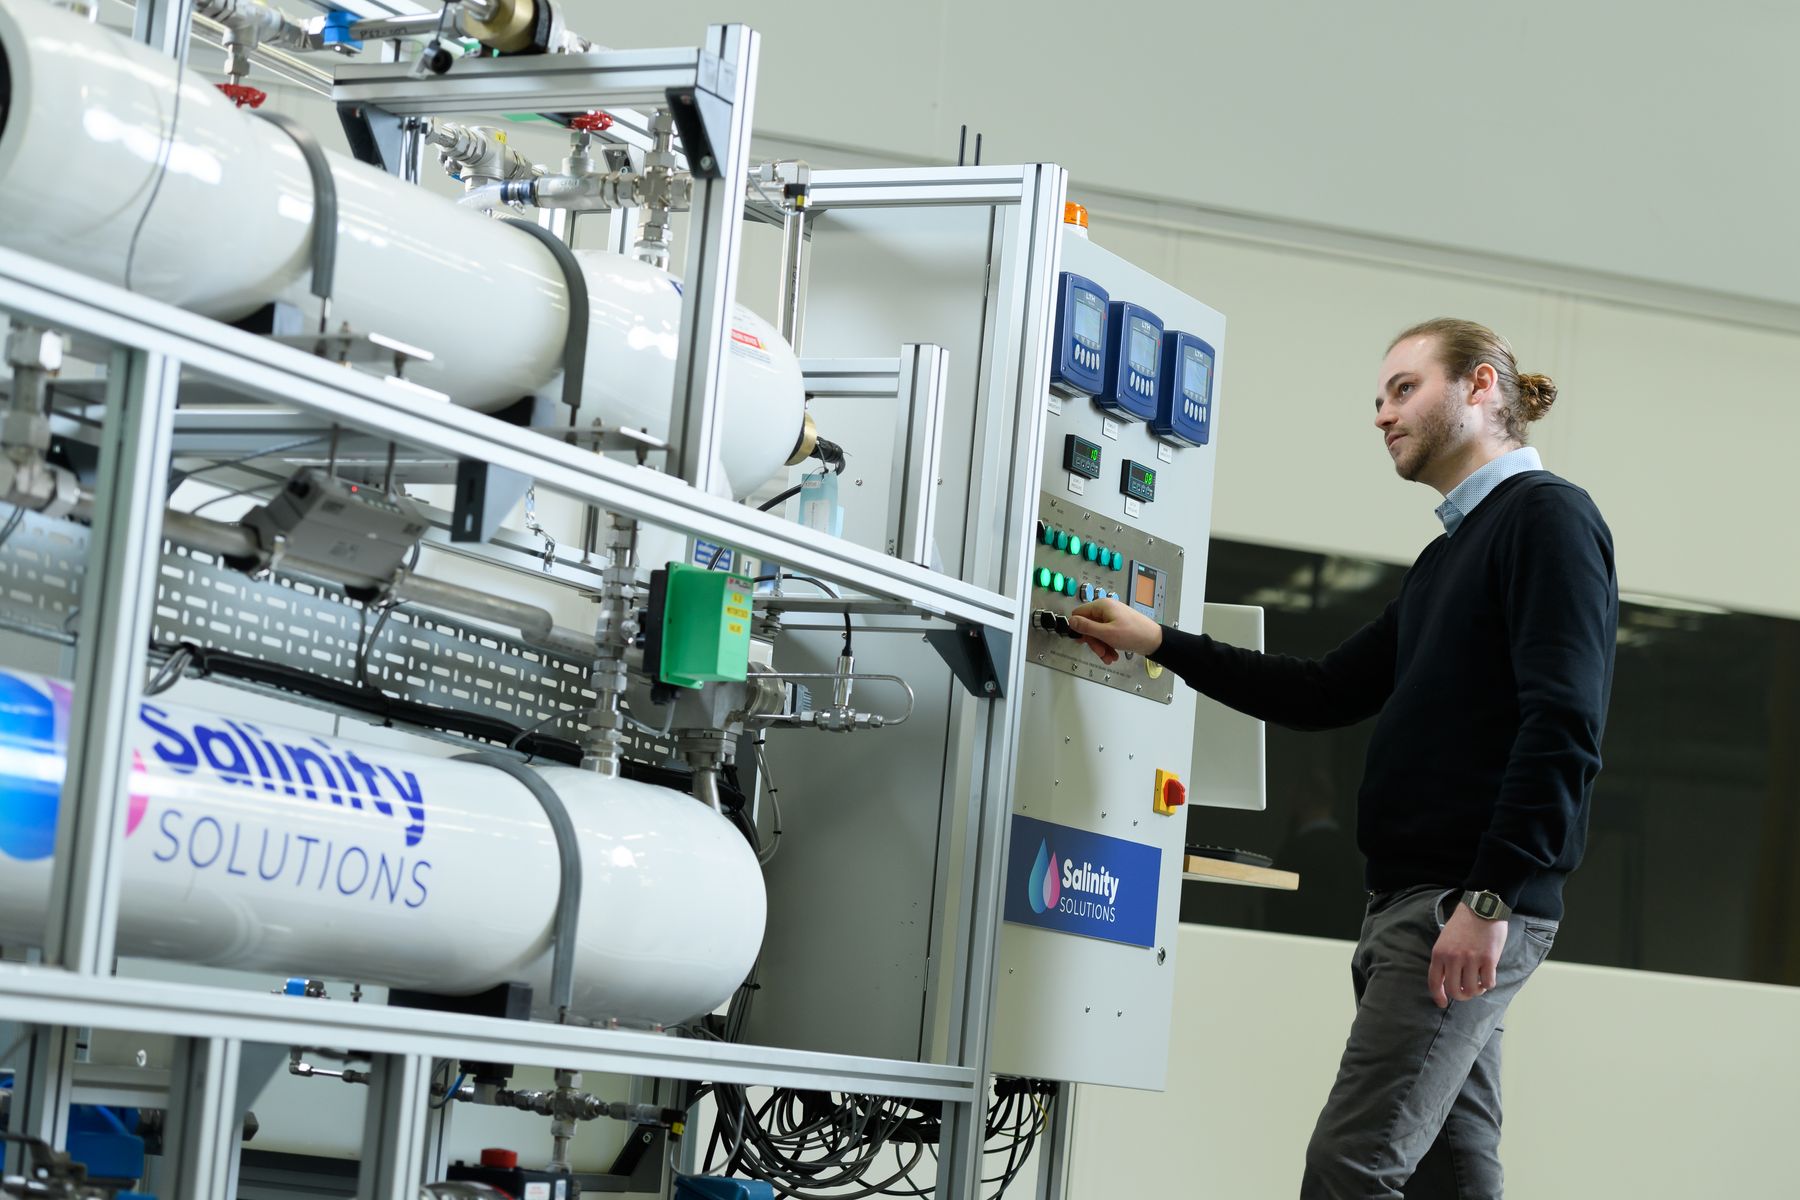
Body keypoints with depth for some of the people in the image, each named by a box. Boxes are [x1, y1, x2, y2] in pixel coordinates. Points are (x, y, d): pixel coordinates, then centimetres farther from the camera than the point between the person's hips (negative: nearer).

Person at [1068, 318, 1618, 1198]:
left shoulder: (1547, 516, -5)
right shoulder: (1449, 556, 24)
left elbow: (1563, 724, -17)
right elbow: (1325, 694, 28)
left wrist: (1492, 896, -23)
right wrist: (1160, 644, 23)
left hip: (1472, 903, -9)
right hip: (1413, 897, 9)